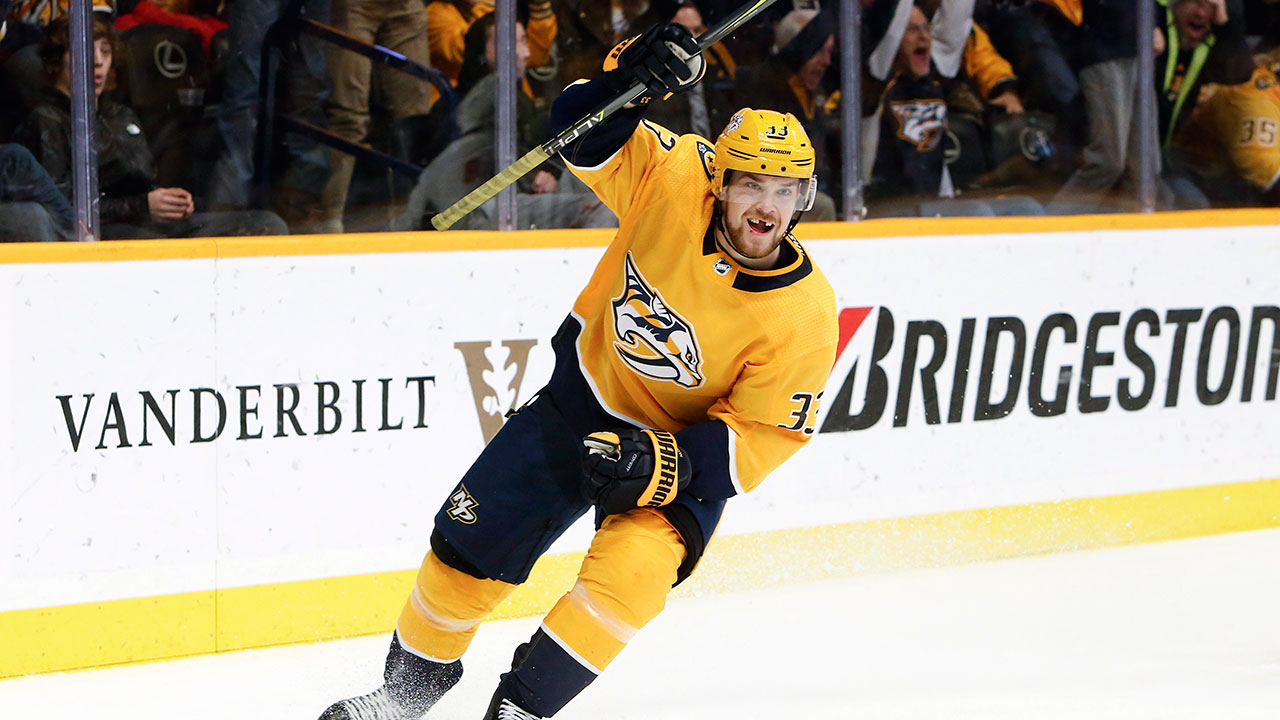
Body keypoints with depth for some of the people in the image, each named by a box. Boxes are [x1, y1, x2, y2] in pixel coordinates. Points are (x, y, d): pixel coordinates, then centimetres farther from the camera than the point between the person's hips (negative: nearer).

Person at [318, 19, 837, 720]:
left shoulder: (805, 318, -24)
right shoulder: (674, 177, -21)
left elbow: (758, 437, -19)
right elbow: (588, 133, -13)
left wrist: (660, 466, -31)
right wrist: (628, 78, -35)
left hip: (684, 448, -3)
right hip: (585, 394, 3)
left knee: (632, 572, -28)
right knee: (470, 543, 4)